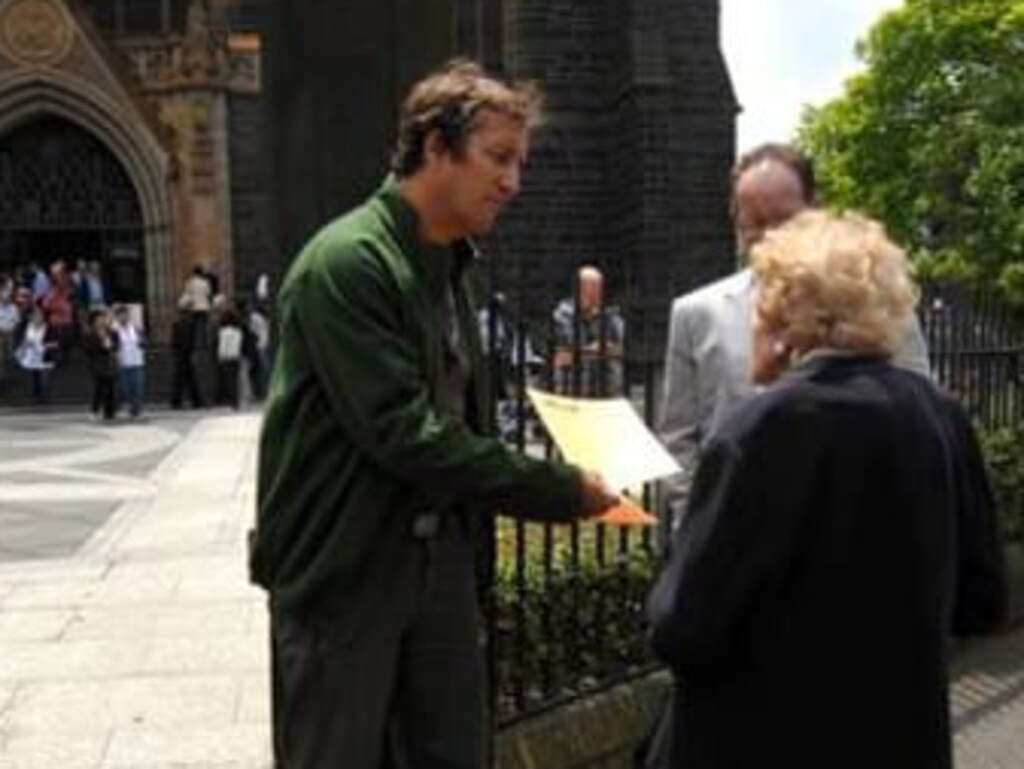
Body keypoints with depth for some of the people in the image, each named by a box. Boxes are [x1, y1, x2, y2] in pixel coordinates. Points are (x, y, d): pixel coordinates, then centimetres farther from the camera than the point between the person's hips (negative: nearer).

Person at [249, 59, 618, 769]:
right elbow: (402, 434, -24)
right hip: (344, 571, -8)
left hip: (439, 556, 8)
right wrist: (561, 490, -19)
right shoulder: (345, 263, -18)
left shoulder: (450, 265, 10)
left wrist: (552, 489, 4)